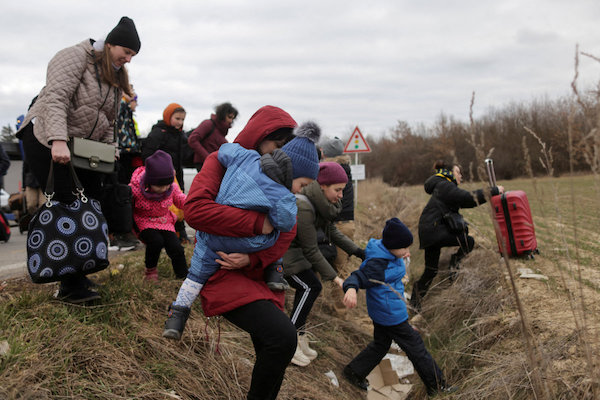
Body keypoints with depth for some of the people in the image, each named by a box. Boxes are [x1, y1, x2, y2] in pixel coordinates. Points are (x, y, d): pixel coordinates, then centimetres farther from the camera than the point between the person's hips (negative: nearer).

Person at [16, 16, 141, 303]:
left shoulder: (115, 77, 14)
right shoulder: (74, 58, -13)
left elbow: (108, 120, 21)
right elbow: (56, 98, -26)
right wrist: (58, 140, -37)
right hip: (47, 143, -8)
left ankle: (79, 272, 13)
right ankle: (71, 286, -7)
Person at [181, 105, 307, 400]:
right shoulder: (220, 162, -5)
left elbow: (287, 230, 0)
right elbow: (195, 209, -21)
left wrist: (253, 258, -19)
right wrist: (257, 222, -24)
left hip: (259, 275, 6)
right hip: (223, 275, -6)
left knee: (271, 357, 11)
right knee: (282, 334, -25)